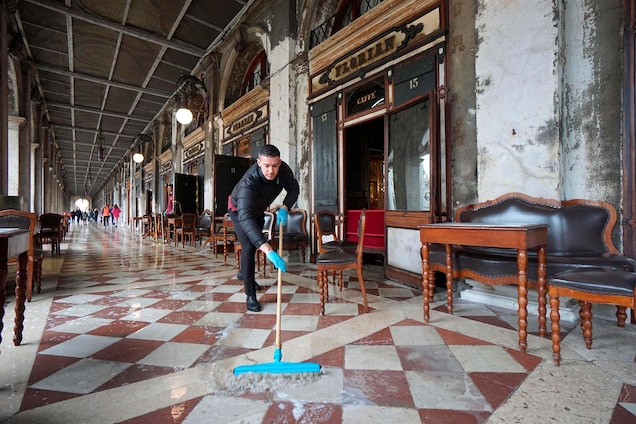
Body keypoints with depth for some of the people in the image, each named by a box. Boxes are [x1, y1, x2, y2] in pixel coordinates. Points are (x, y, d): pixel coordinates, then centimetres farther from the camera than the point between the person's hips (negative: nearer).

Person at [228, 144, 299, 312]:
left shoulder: (284, 169, -30)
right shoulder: (249, 182, -46)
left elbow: (294, 188, -12)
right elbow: (245, 218, -57)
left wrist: (284, 208, -32)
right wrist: (268, 250, -66)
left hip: (258, 210, 6)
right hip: (239, 210, -6)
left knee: (256, 242, 20)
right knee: (249, 246, -19)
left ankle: (244, 273, 48)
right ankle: (250, 295, -5)